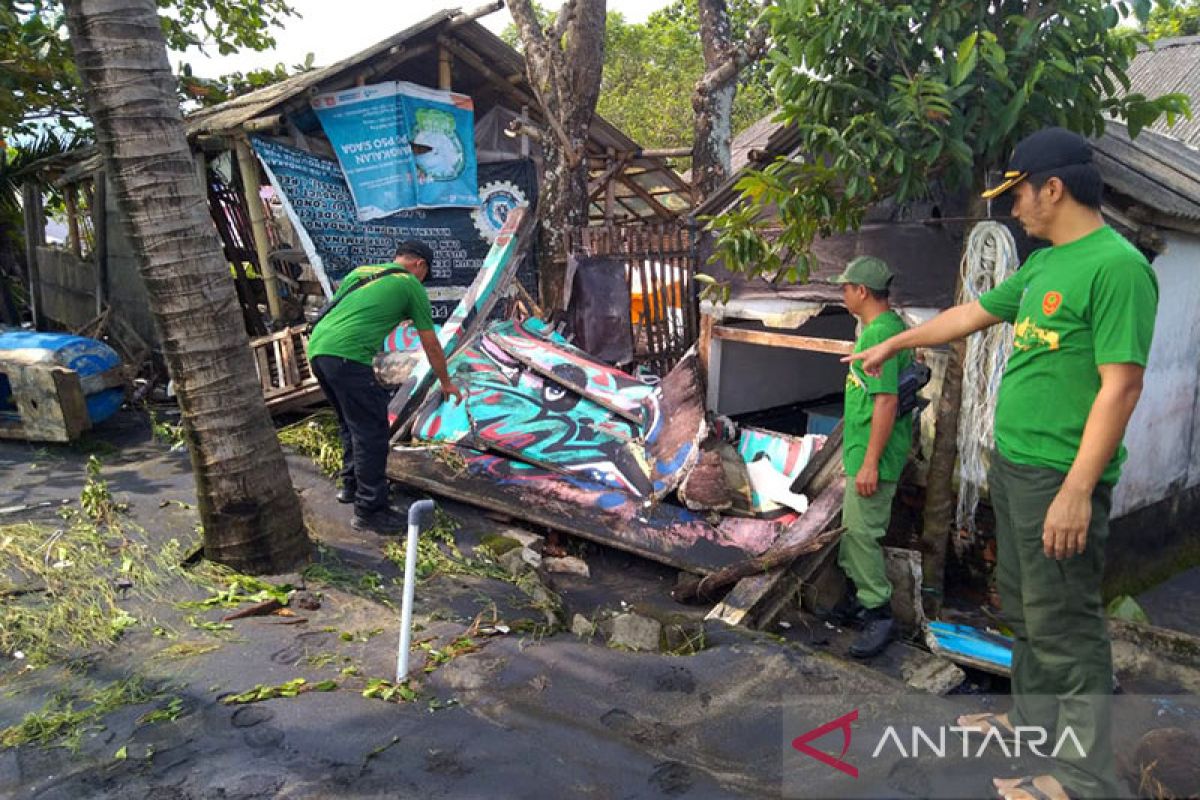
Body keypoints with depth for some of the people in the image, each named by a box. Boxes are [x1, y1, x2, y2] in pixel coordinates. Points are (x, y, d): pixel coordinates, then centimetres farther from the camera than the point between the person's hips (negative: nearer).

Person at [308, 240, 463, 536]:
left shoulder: (360, 272, 27)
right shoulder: (411, 286, 10)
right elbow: (431, 345, 16)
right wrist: (446, 383, 29)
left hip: (316, 347, 8)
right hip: (348, 356, -8)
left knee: (351, 423, 23)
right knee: (371, 432, -1)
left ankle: (351, 485, 36)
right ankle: (369, 511, 2)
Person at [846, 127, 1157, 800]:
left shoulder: (1117, 265, -17)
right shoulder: (1045, 263, 12)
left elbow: (1121, 386, -21)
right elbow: (971, 314, 24)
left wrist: (1077, 489, -23)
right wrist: (894, 343, 33)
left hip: (1060, 477, -9)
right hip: (1013, 465, 9)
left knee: (1064, 624, 1)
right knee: (1026, 608, 20)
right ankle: (1034, 722, 38)